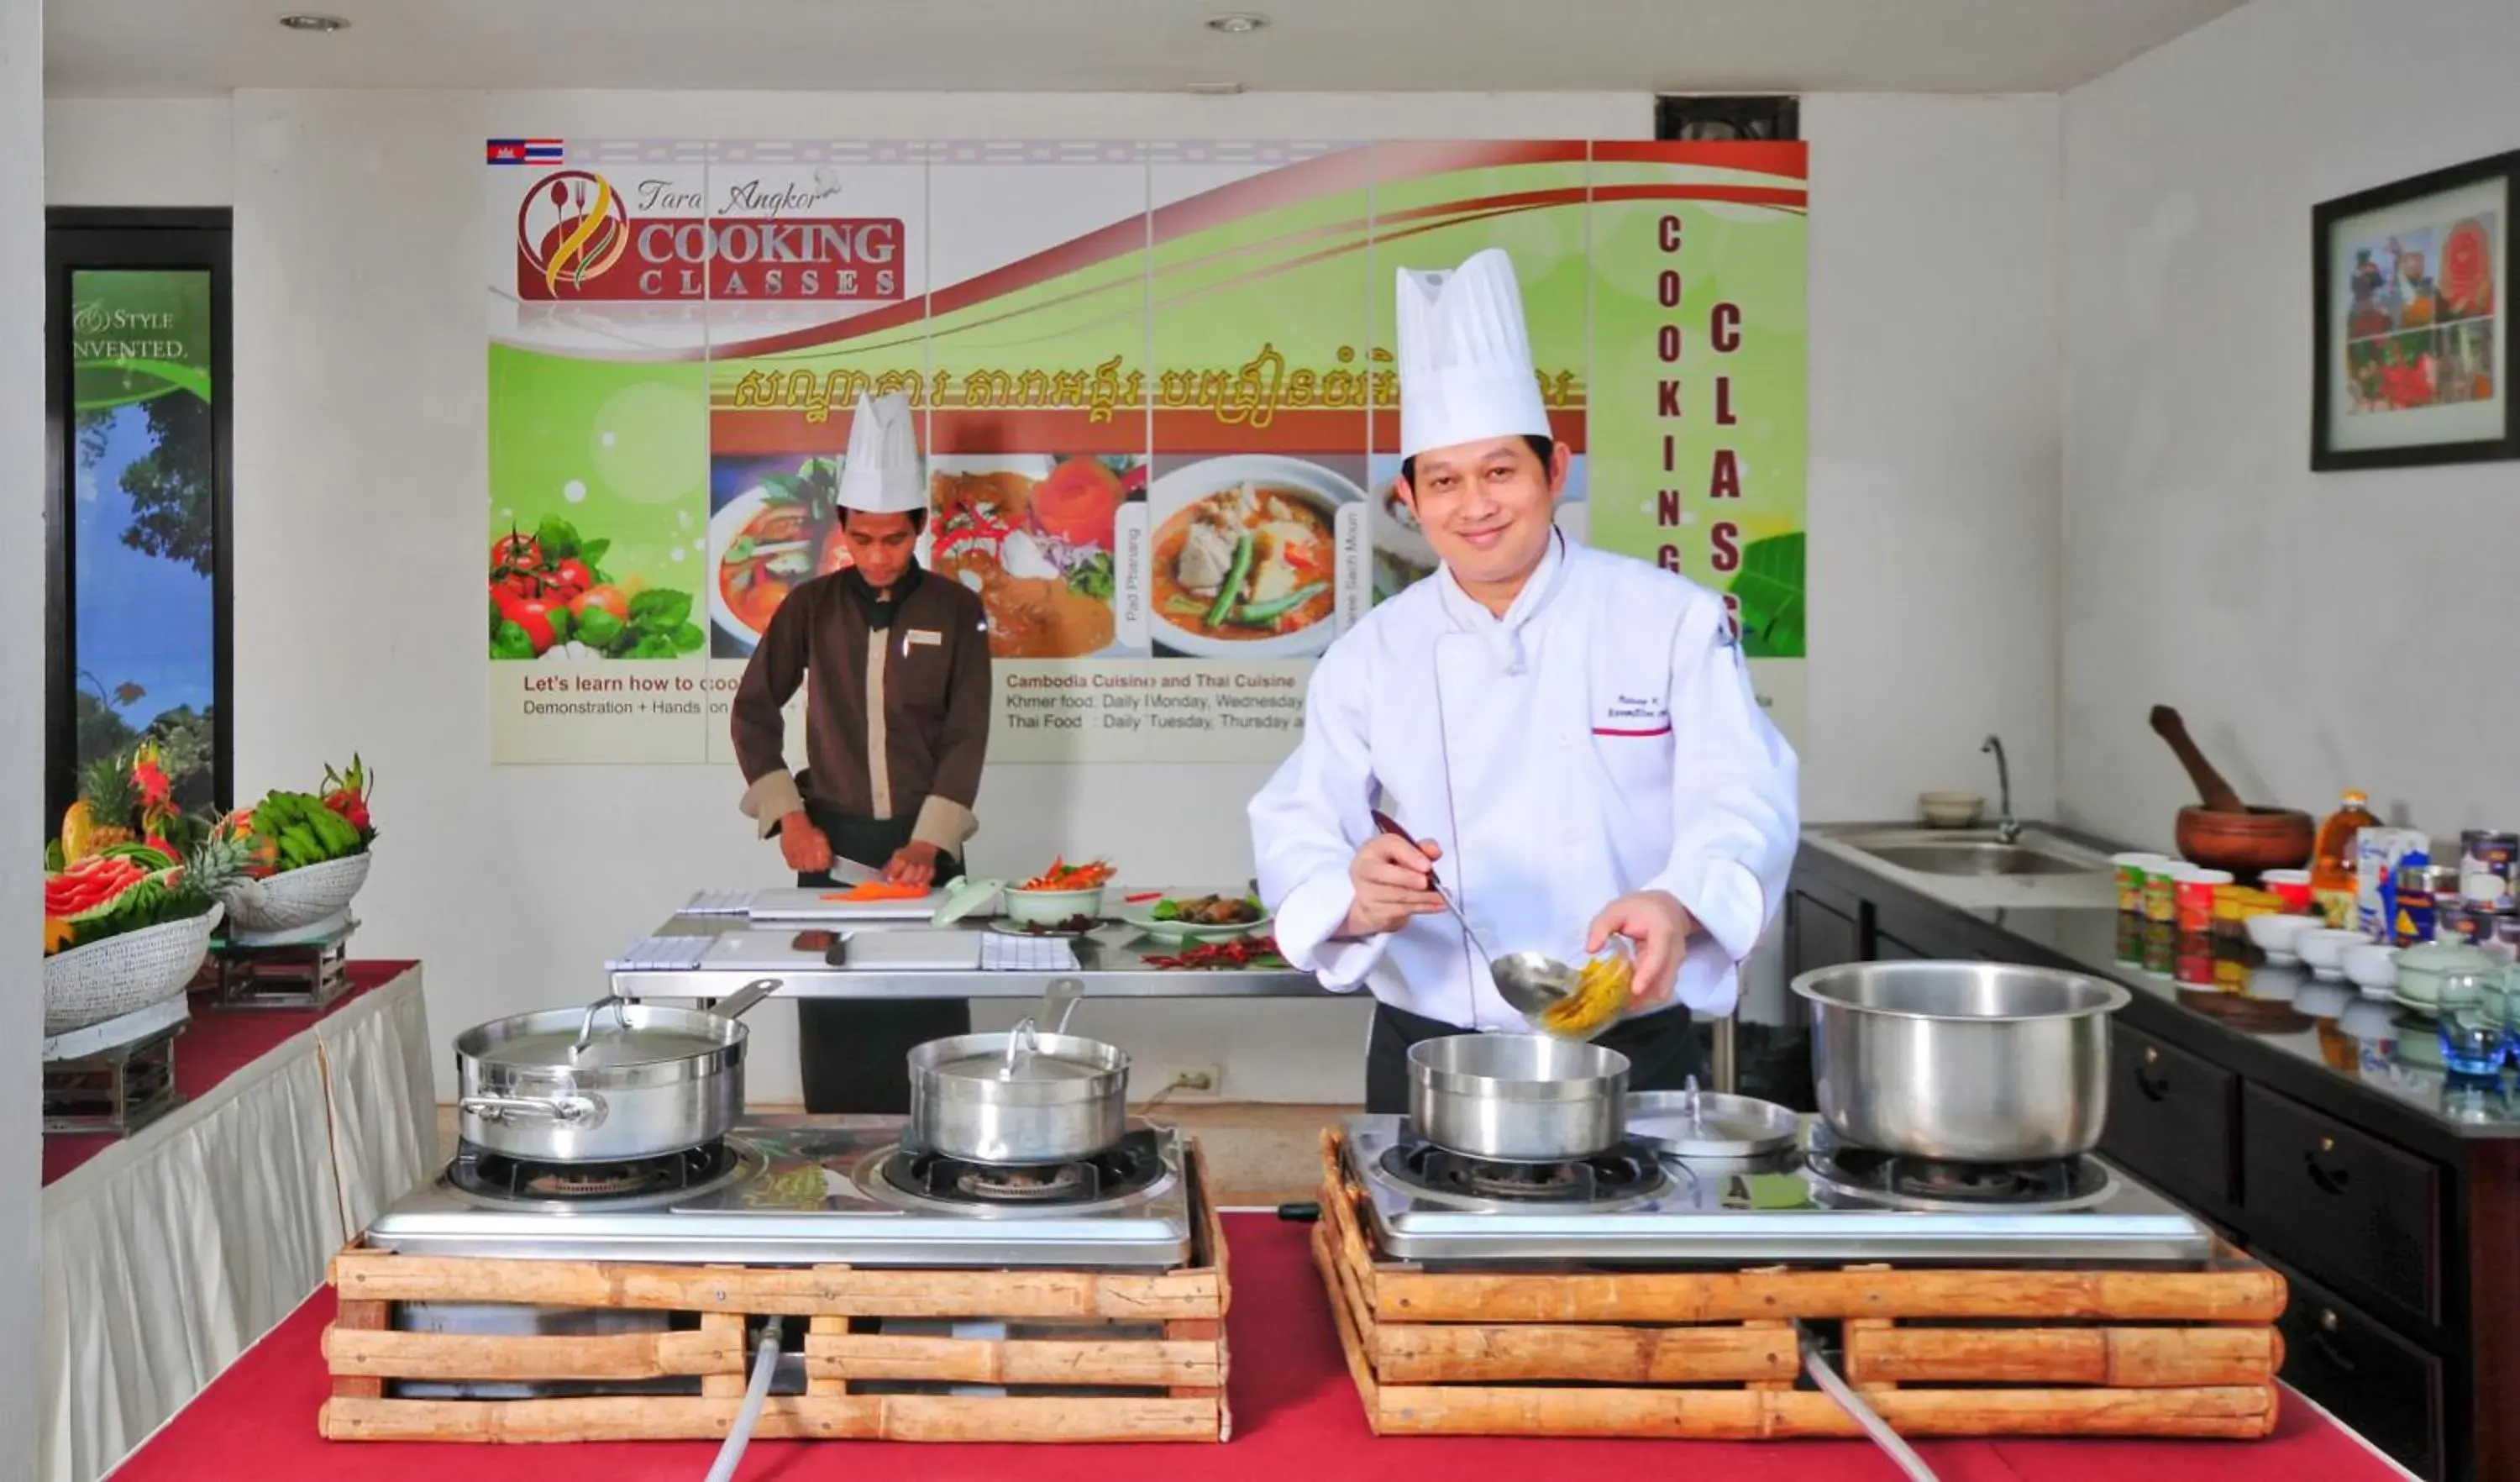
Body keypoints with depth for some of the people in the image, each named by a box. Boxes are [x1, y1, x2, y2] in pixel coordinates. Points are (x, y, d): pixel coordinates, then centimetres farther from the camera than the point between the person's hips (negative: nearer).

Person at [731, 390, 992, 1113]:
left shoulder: (956, 609, -1)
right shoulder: (811, 606, 3)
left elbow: (966, 737, -5)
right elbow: (754, 709, 5)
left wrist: (927, 843, -14)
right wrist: (788, 816, -5)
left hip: (924, 842, -1)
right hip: (832, 840, 1)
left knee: (931, 1021, 0)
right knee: (833, 1027, 2)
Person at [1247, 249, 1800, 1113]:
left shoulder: (1672, 621, -3)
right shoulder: (1369, 657, 2)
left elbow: (1742, 804, -11)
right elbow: (1297, 839, -2)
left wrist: (1676, 904, -33)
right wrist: (1358, 901, -26)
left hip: (1632, 1053, -1)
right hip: (1428, 1063, 1)